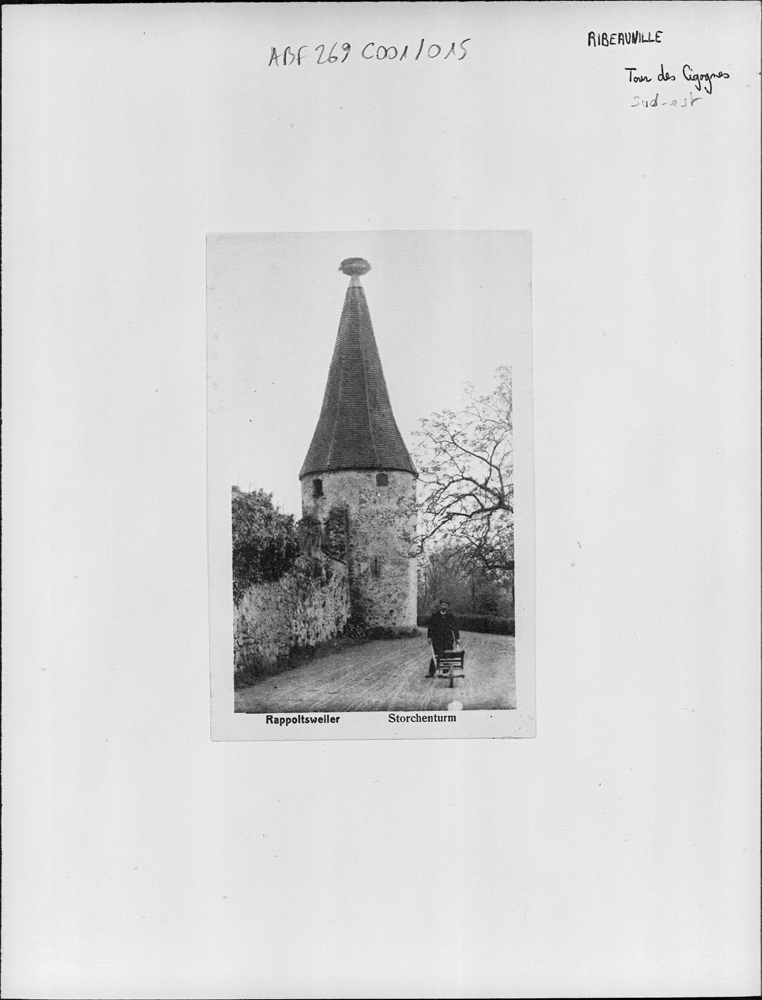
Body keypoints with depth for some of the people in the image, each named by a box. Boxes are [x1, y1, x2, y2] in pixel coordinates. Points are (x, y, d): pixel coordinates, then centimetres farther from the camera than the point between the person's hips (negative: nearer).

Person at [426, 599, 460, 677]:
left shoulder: (451, 616, 5)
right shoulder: (435, 615, 4)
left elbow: (455, 628, 4)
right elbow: (430, 627, 6)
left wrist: (457, 638, -2)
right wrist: (430, 637, 0)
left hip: (448, 639, 1)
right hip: (437, 639, -1)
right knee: (435, 656, -5)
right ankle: (431, 672, 1)